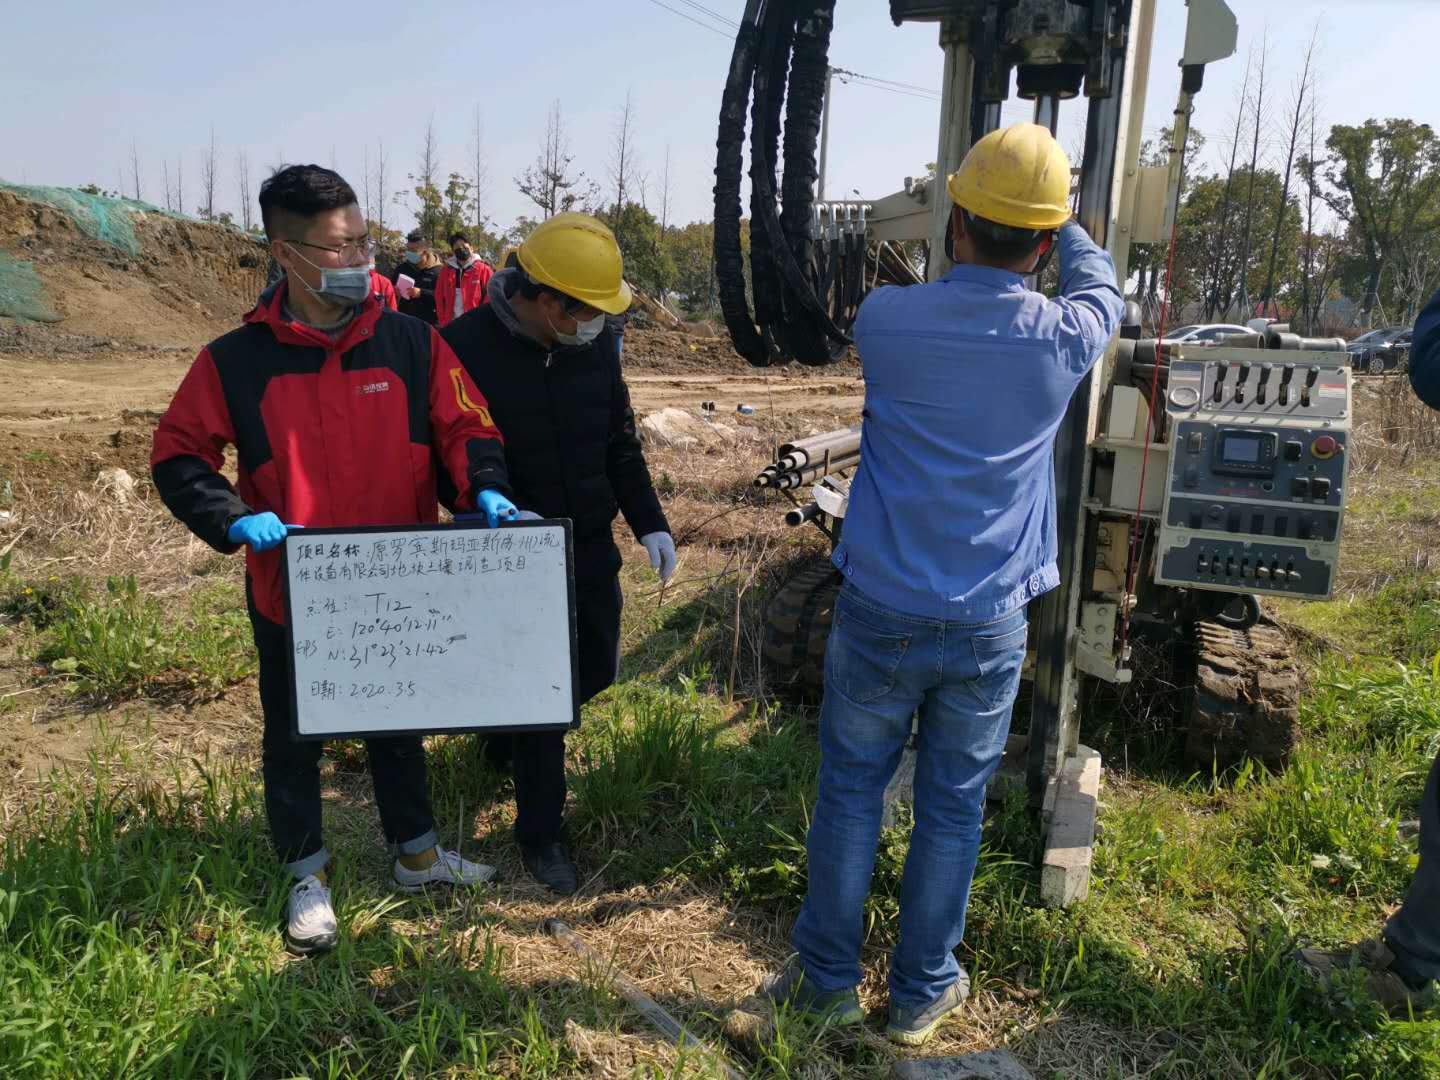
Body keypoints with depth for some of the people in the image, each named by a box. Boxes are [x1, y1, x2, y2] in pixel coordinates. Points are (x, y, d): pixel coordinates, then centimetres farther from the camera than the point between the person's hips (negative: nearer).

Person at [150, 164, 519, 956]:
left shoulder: (412, 343, -6)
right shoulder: (235, 361, -11)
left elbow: (464, 426, -4)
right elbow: (177, 456, -3)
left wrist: (484, 488, -23)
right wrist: (234, 519, -20)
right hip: (289, 594, -1)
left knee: (398, 723, 20)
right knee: (294, 737, 16)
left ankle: (417, 854, 41)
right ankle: (307, 878, 38)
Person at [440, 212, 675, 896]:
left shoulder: (595, 344, -1)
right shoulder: (466, 347, -18)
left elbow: (621, 442, 9)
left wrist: (650, 523, 3)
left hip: (591, 545, 6)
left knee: (597, 667, 18)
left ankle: (508, 737, 48)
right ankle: (540, 833, 22)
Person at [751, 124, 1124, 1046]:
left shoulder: (886, 319, -9)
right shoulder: (1063, 339, -7)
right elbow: (1103, 288, 19)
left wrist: (963, 259, 33)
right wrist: (1063, 223, 36)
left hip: (880, 615, 0)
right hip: (989, 627, 1)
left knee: (851, 792, 14)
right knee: (953, 810, 14)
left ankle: (829, 976, 29)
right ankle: (922, 993, 31)